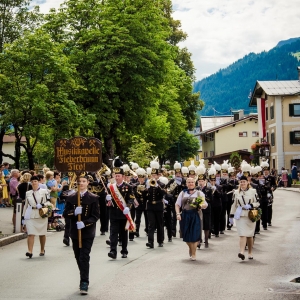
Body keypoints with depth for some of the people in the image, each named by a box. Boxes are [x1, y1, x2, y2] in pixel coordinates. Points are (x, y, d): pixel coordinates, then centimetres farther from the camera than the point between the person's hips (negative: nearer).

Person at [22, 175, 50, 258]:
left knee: (42, 234, 10)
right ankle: (30, 251, -17)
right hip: (30, 216, 1)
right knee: (30, 234, -11)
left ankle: (42, 250, 27)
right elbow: (26, 205, 16)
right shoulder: (28, 193, 12)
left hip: (42, 215, -1)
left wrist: (42, 205, -20)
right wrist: (24, 216, 14)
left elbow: (49, 202, -2)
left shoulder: (44, 191, 2)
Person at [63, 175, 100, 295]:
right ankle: (84, 279, 30)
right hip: (75, 232, 4)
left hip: (88, 233, -3)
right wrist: (74, 212, -19)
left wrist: (85, 223, -22)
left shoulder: (93, 198, -2)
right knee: (78, 258, 12)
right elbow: (65, 214, 2)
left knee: (84, 257, -10)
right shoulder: (71, 198, 6)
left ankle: (84, 283, -7)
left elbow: (96, 216, -7)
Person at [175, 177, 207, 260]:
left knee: (194, 235, -6)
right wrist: (178, 214, -5)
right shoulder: (182, 193, 13)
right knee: (186, 235, 5)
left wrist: (202, 205, -22)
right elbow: (177, 204, 10)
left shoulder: (199, 193, 8)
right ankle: (190, 248, 34)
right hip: (185, 215, 2)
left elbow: (205, 204, 1)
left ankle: (193, 254, 6)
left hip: (195, 215, -2)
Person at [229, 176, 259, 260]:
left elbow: (257, 203, 3)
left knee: (250, 235, 9)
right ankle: (242, 252, -22)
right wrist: (231, 216, 7)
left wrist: (250, 205, -15)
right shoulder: (236, 192, 7)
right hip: (240, 216, 0)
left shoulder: (253, 191, 3)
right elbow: (234, 205, 9)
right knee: (242, 234, -13)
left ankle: (250, 253, 23)